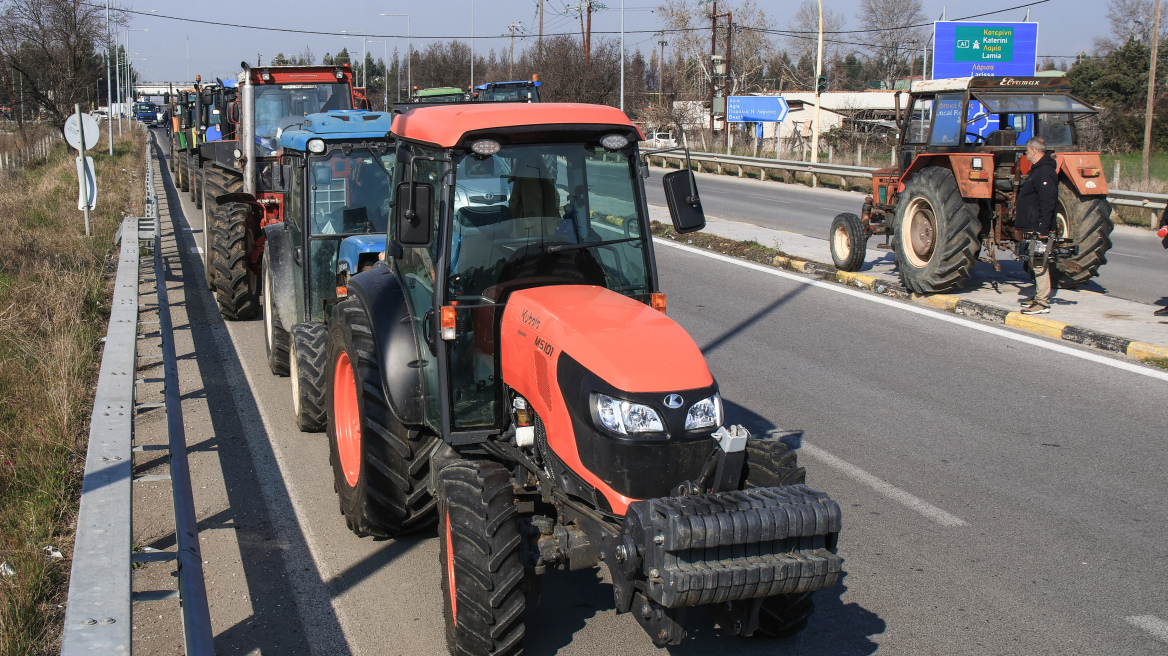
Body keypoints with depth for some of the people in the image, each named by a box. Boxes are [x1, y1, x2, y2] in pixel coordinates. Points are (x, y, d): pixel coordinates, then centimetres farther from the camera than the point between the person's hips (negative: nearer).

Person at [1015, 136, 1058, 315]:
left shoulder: (1045, 172, -16)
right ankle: (1038, 297, 23)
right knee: (1036, 265, 15)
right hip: (1032, 228, 11)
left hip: (1038, 230, -11)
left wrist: (1043, 230, -26)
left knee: (1040, 265, -9)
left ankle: (1042, 303, -8)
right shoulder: (1037, 170, 18)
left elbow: (1047, 204, -23)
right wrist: (1020, 226, 25)